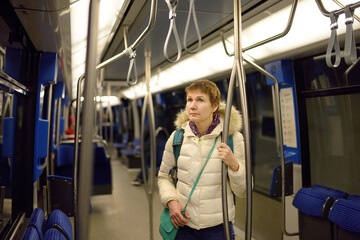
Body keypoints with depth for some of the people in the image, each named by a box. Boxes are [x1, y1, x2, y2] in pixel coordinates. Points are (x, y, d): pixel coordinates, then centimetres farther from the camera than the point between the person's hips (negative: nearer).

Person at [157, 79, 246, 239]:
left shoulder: (233, 137, -10)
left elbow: (243, 192, -6)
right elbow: (164, 177, 8)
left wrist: (233, 165, -23)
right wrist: (171, 202, -8)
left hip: (218, 226, -1)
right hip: (182, 223, 2)